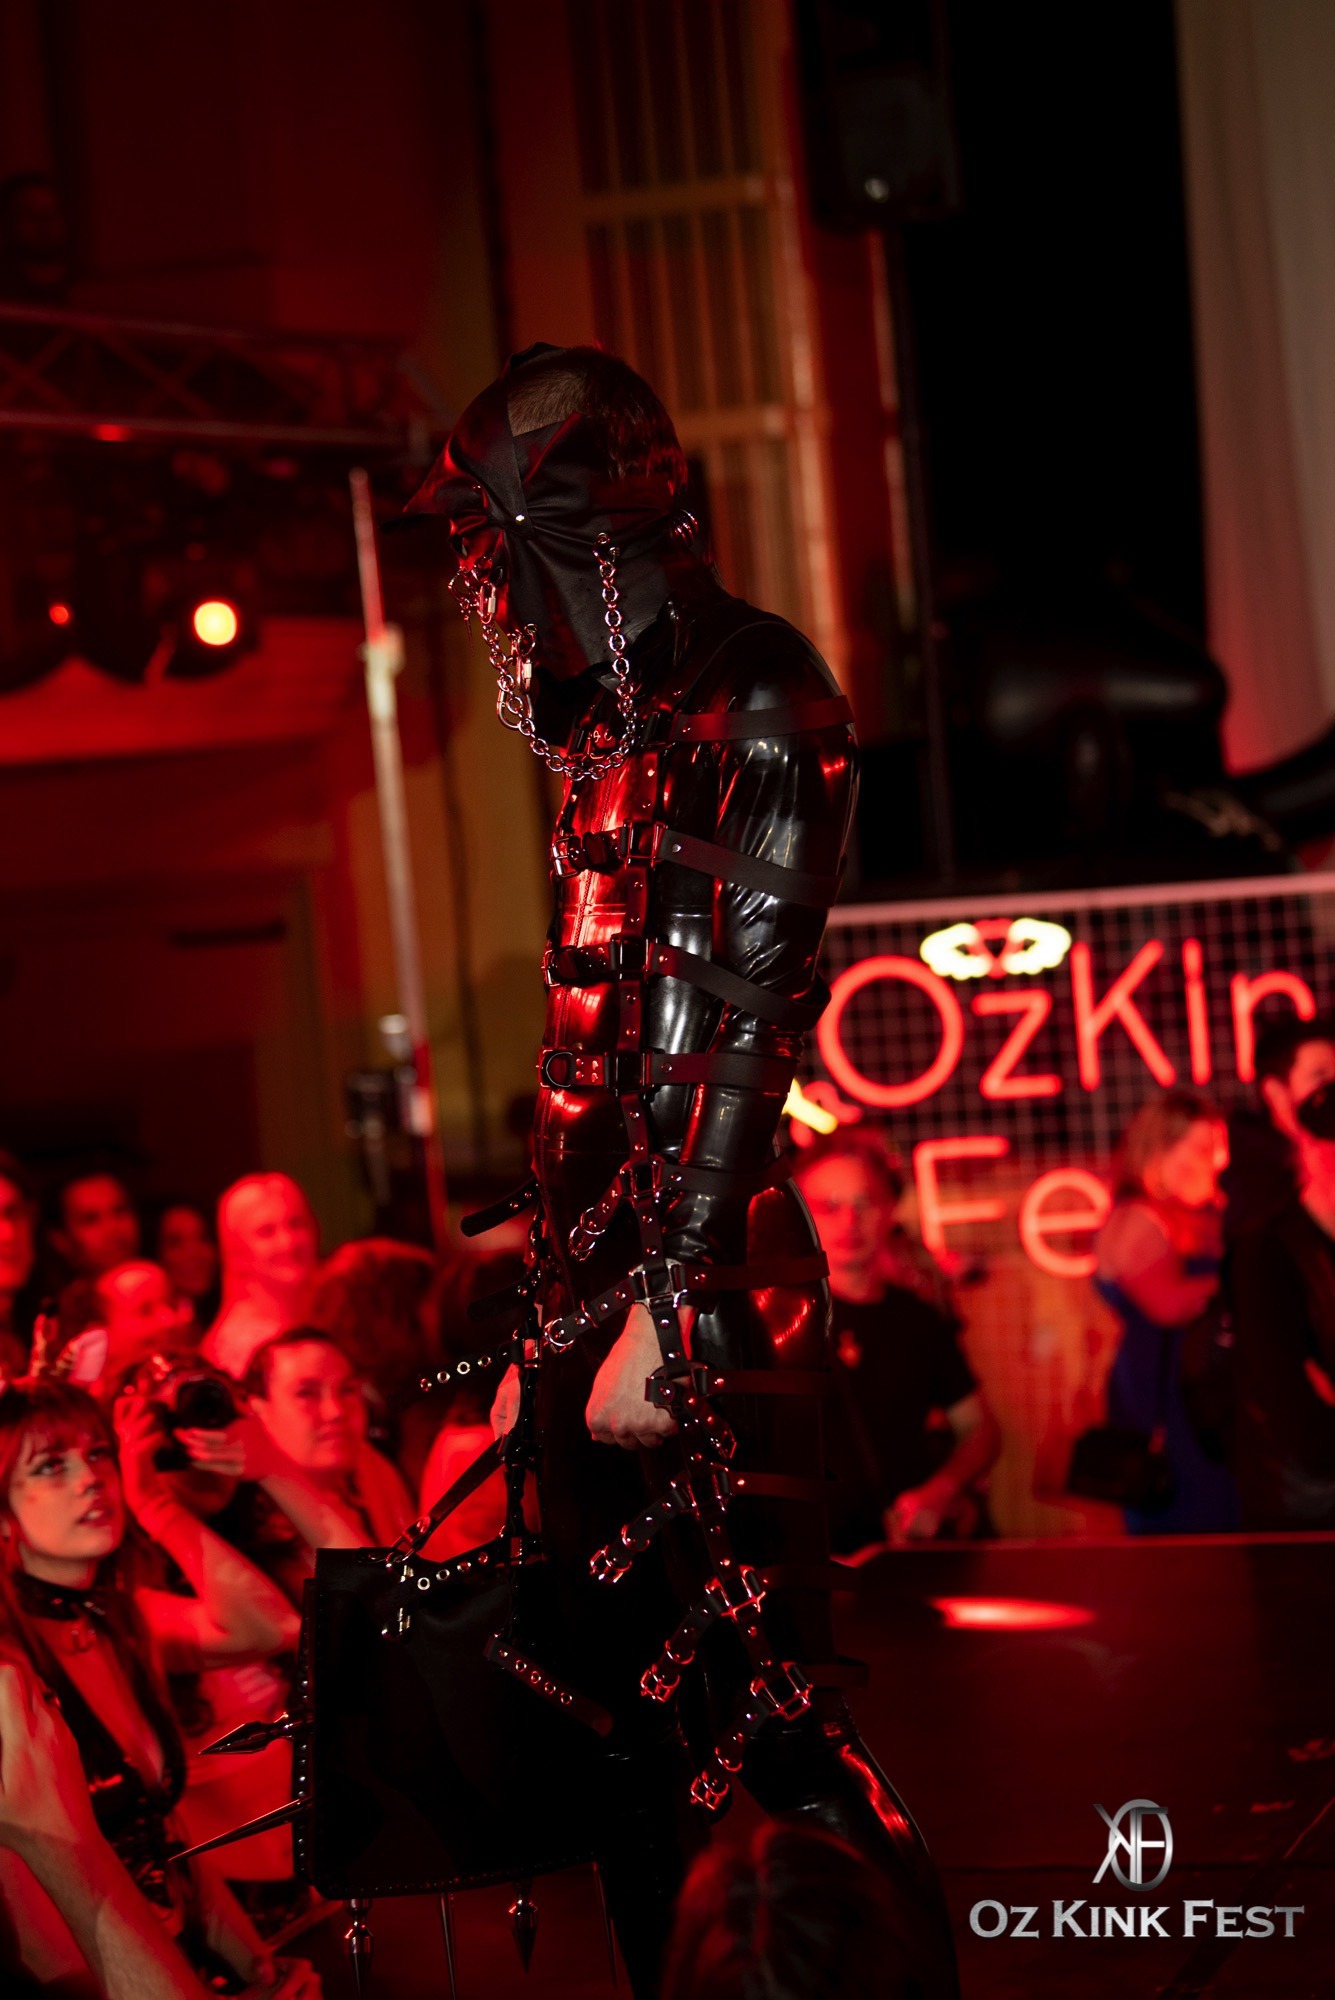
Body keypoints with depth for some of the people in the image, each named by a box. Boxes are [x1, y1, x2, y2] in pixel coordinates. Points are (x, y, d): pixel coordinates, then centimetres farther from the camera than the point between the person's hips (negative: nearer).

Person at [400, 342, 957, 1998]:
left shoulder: (756, 698, -9)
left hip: (710, 1289, -9)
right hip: (600, 1280, 9)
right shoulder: (610, 735, 17)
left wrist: (668, 1307, -23)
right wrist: (551, 1317, 17)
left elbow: (754, 1012, -18)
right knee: (620, 1707, 14)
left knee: (774, 1707, -6)